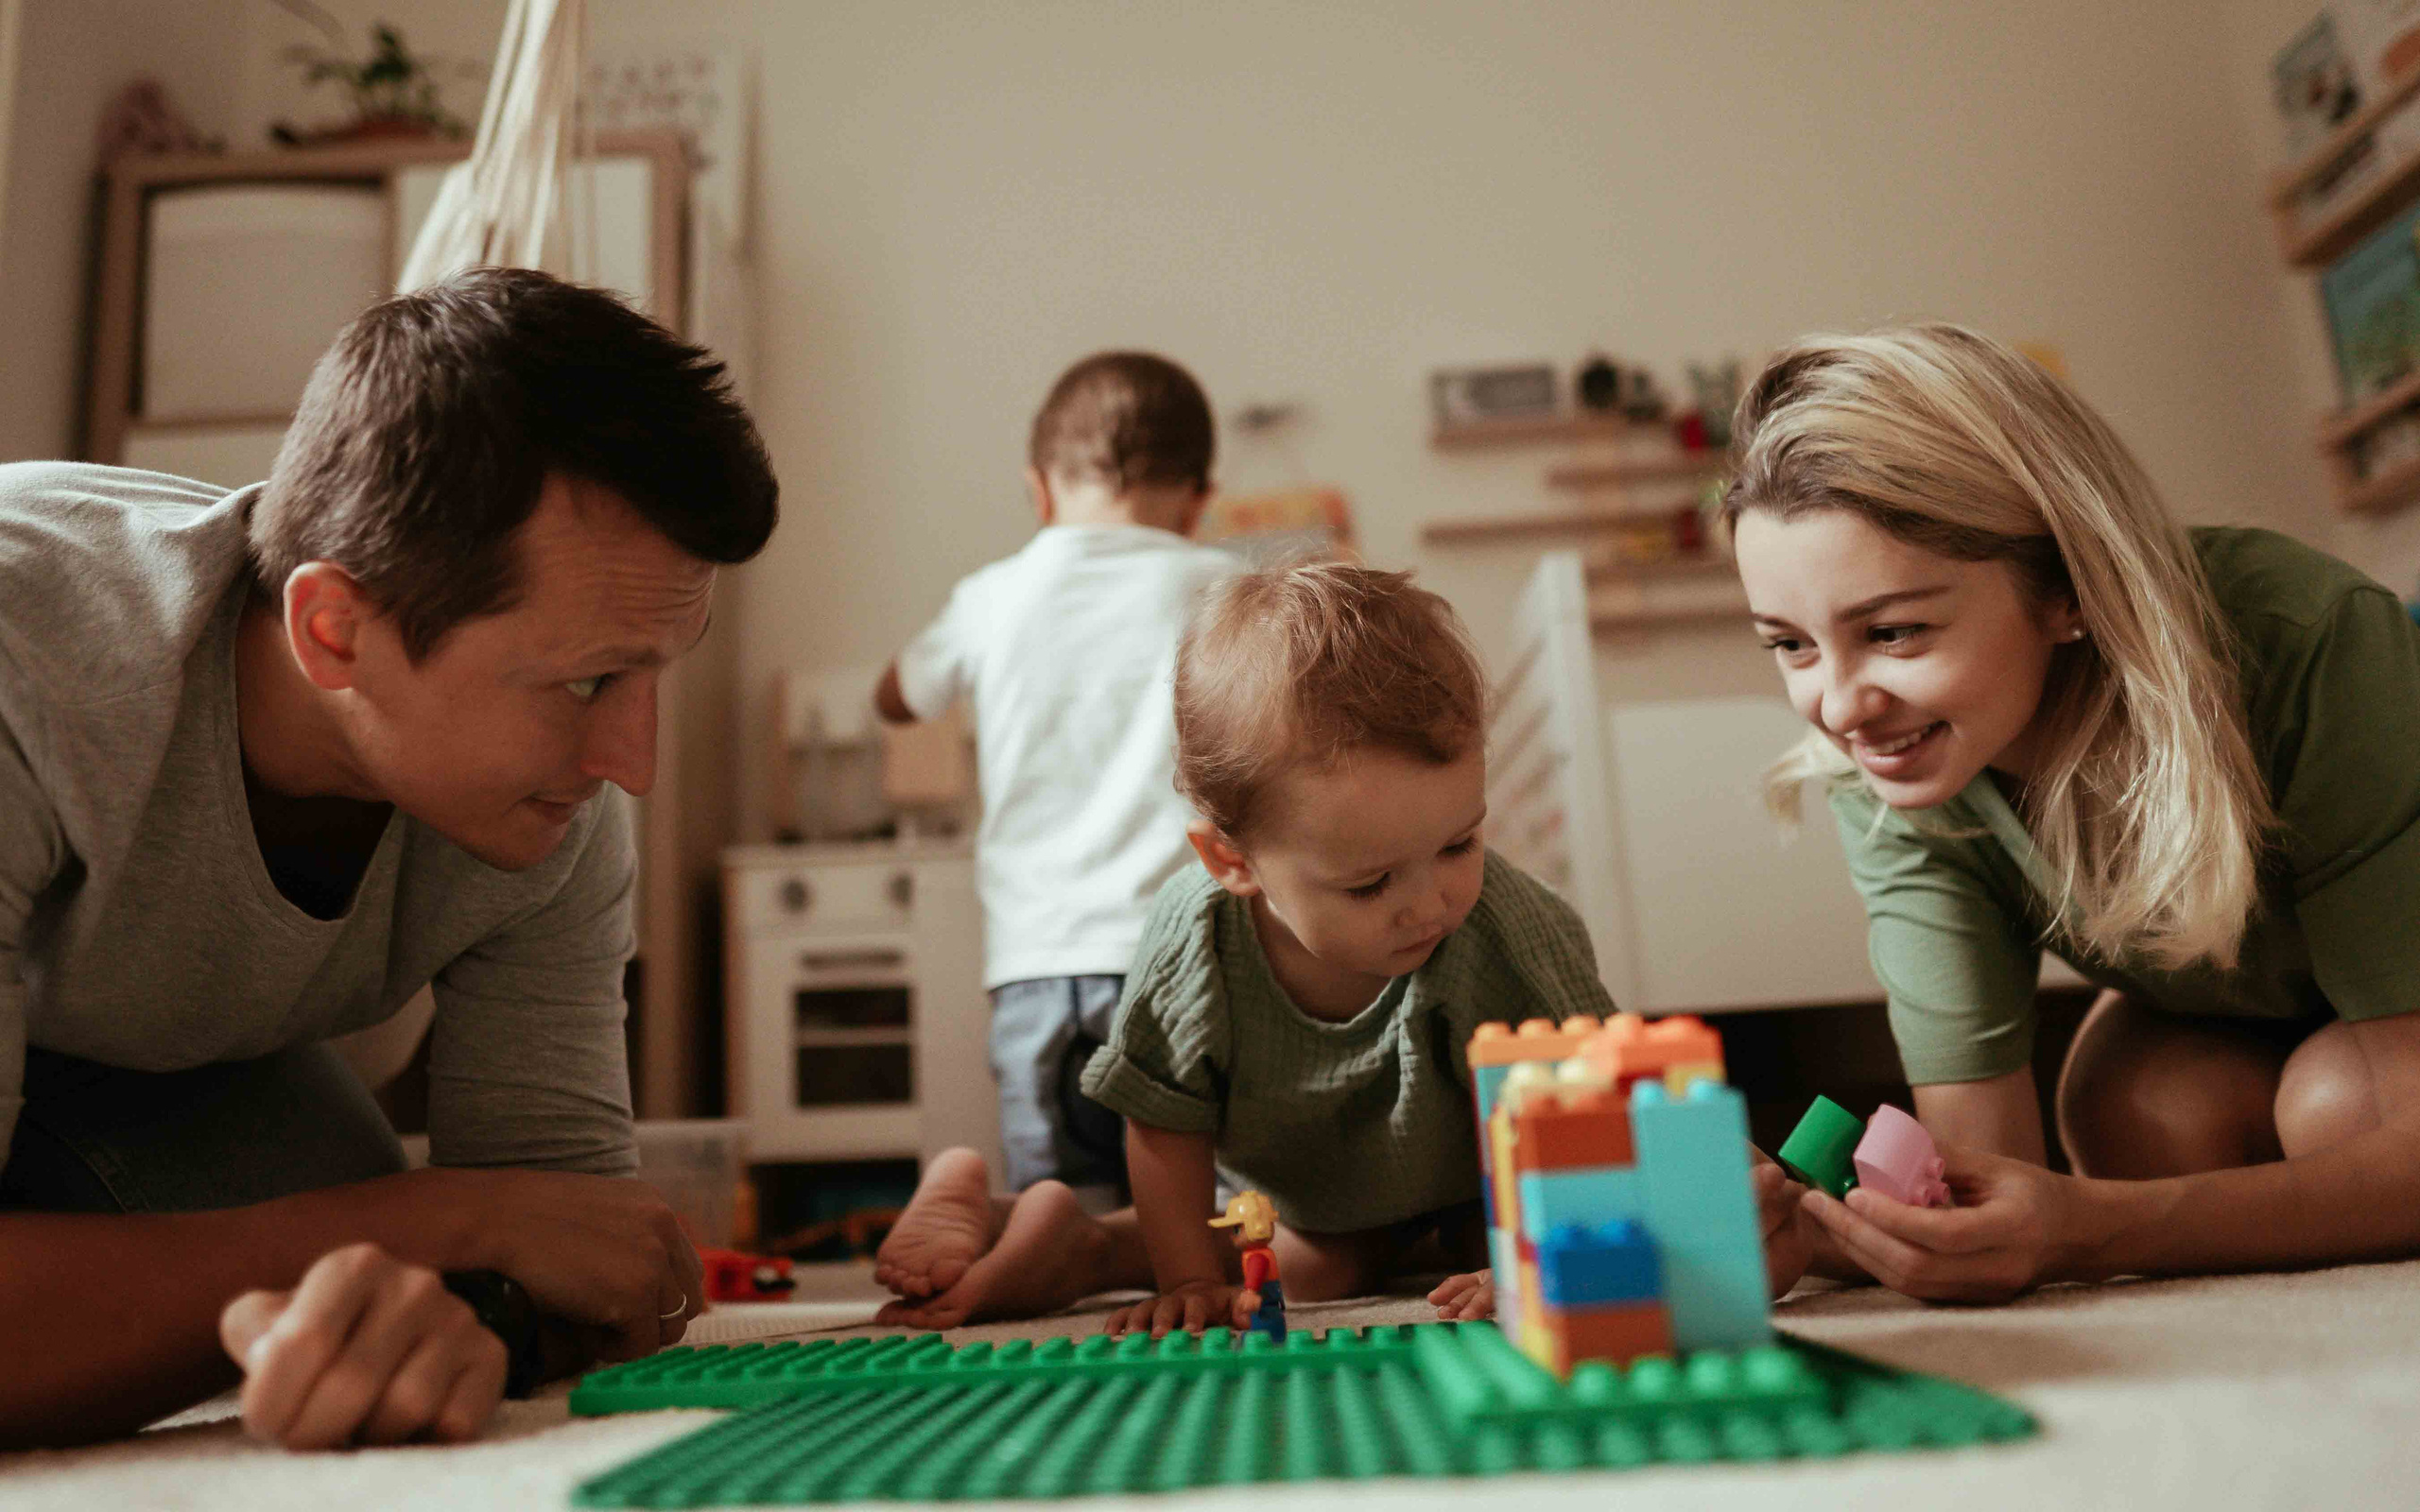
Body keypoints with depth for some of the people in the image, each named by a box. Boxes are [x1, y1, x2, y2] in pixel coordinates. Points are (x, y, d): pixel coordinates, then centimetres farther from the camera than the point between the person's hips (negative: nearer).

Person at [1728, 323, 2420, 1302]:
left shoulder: (2308, 646, -39)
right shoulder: (1887, 791, -28)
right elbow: (1980, 1169, -27)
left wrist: (2092, 1230, -53)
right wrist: (1796, 1222, -49)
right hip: (2228, 1015, 3)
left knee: (2339, 1101, -31)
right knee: (2134, 1111, -26)